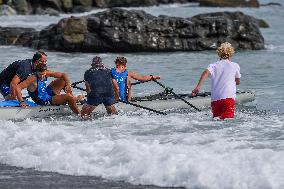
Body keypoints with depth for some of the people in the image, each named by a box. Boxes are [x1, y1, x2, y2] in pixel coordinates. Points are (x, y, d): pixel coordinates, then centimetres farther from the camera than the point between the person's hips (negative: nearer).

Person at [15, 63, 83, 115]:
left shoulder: (46, 74, -9)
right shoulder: (33, 78, -29)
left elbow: (63, 75, 0)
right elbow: (18, 87, -34)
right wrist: (21, 102, -38)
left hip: (48, 94, 8)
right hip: (43, 101, -8)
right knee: (68, 97, -17)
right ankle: (79, 114, 5)